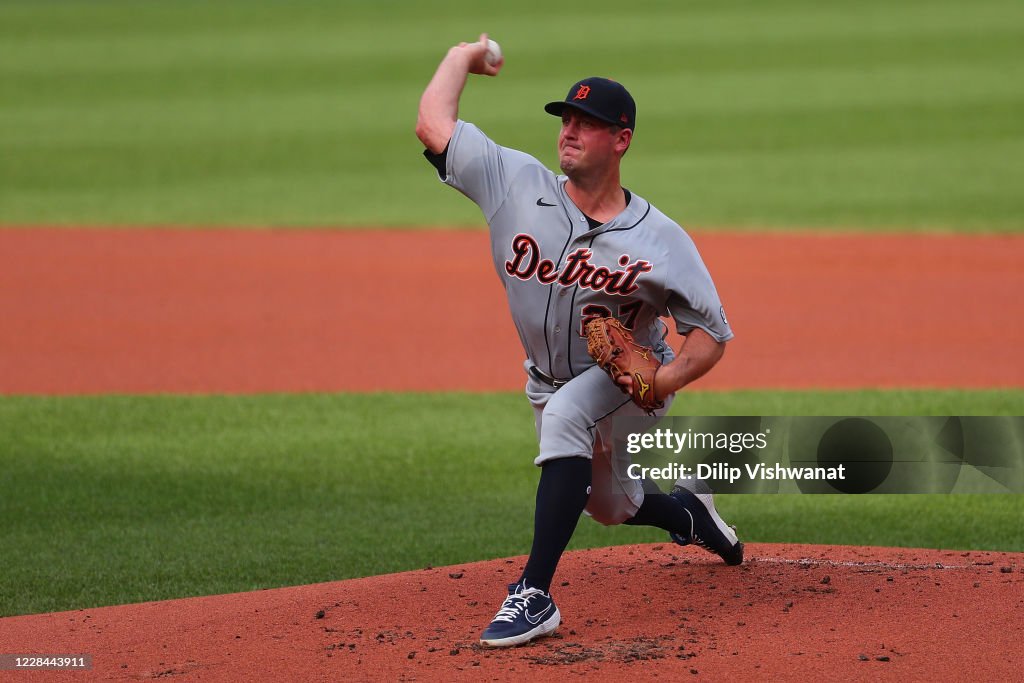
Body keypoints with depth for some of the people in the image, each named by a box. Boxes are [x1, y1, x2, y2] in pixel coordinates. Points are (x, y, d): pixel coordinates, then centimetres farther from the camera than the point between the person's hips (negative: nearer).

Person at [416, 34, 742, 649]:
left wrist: (665, 380, -34)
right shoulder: (519, 185, -16)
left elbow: (712, 331, -16)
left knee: (565, 413, -38)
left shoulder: (661, 240, -22)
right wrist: (463, 57, -9)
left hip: (629, 374, -5)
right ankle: (686, 511, 59)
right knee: (611, 507, 20)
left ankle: (535, 595, -41)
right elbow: (433, 127, -21)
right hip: (551, 382, 5)